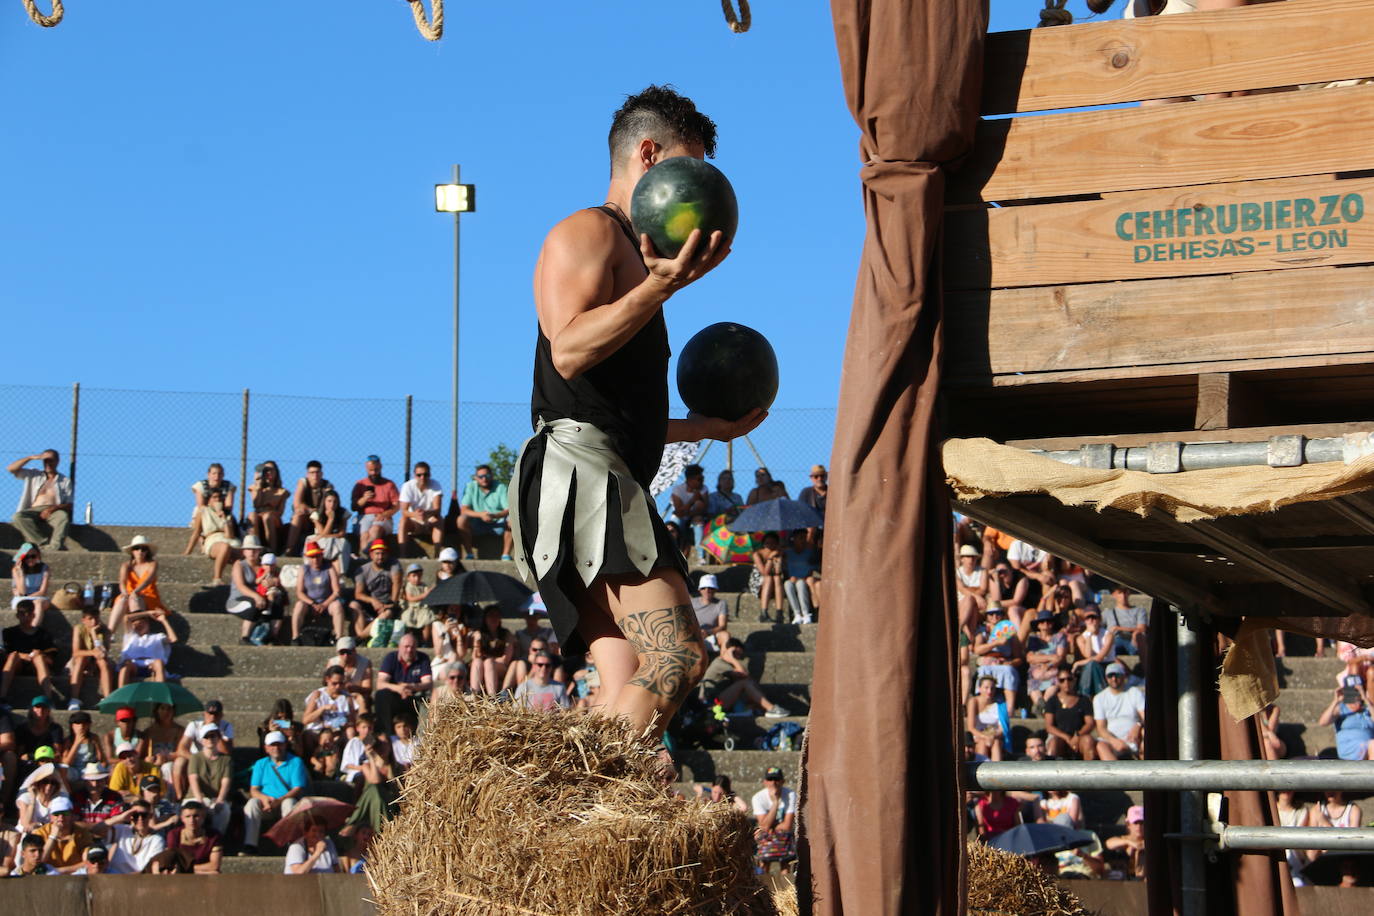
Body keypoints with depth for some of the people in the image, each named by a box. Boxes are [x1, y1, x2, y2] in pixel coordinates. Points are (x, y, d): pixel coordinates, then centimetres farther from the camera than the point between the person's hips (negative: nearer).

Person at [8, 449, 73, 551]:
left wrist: (53, 508, -15)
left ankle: (55, 546, -55)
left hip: (54, 512, -2)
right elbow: (12, 468, 13)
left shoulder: (65, 480, 17)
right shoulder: (34, 475, 23)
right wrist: (31, 458, 4)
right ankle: (45, 543, -41)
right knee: (18, 517, -32)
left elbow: (69, 505, 6)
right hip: (34, 511, 2)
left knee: (63, 516, -38)